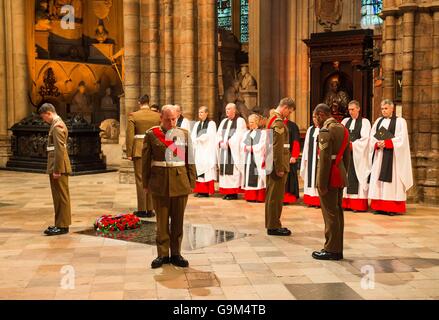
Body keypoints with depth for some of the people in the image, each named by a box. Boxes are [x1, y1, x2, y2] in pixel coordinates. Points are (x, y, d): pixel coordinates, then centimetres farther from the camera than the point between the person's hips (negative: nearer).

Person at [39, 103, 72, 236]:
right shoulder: (58, 123, 17)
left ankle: (62, 226, 1)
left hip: (58, 167, -10)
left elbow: (60, 150, -21)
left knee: (61, 196, -4)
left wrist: (56, 170, -21)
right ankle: (60, 224, 23)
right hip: (58, 167, 10)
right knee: (59, 196, 15)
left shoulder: (57, 126, -15)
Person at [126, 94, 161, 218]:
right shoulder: (157, 116, 3)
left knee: (140, 180, 3)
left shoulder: (133, 116, -4)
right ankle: (150, 210, 11)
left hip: (139, 151, -2)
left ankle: (142, 210, 5)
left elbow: (130, 135, -8)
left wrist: (129, 153, -4)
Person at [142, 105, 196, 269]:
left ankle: (176, 254, 19)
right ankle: (162, 254, 16)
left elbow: (190, 160, 7)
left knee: (178, 220, 8)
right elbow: (146, 160, 4)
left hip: (180, 181, 1)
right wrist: (146, 183, 3)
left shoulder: (184, 134, 6)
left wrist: (192, 182, 4)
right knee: (162, 220, 5)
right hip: (159, 182, -1)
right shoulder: (151, 134, 1)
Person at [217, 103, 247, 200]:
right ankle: (226, 192, 7)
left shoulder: (240, 121, 0)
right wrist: (220, 141, -6)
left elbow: (240, 135, -11)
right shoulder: (224, 121, 20)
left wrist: (229, 142, -16)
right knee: (224, 170, 3)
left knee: (233, 170, -9)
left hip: (234, 150, -6)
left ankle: (234, 192, -7)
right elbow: (218, 134, 14)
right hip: (224, 149, 6)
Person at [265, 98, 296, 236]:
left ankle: (271, 224, 23)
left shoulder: (272, 119, 15)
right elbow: (278, 148, -21)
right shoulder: (279, 122, -17)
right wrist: (280, 168, -20)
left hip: (271, 164, 10)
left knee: (272, 195, 15)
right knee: (276, 196, -3)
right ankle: (274, 226, 3)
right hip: (278, 164, -10)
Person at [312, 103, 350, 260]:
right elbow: (347, 156, 16)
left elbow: (325, 159, -19)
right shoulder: (343, 129, 13)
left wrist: (322, 183, -16)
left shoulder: (326, 131, -15)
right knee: (338, 212, 13)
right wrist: (344, 176, 20)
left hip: (329, 177, -9)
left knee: (330, 214, -2)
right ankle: (338, 249, 20)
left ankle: (331, 250, 4)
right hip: (340, 177, 9)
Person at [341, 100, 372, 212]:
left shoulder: (365, 122, 1)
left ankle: (359, 205, -4)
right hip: (346, 154, 4)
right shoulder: (345, 121, 14)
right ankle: (347, 203, 4)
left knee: (358, 178, -5)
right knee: (347, 176, 2)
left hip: (358, 155, -4)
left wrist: (352, 144, -14)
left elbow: (365, 139, -8)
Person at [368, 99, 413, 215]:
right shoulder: (378, 121, 16)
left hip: (393, 156, -5)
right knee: (378, 179, 1)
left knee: (391, 180, -8)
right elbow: (372, 136, 9)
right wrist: (377, 144, -11)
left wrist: (386, 143, -17)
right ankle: (379, 206, 4)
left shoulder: (400, 121, 2)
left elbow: (401, 139, -9)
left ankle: (393, 208, -6)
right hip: (379, 155, 5)